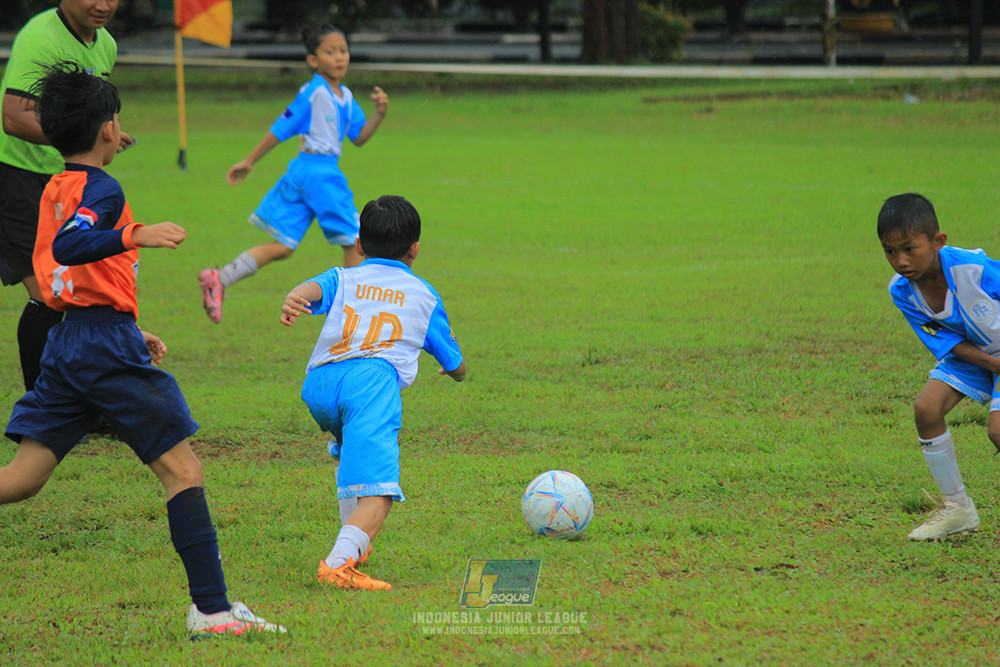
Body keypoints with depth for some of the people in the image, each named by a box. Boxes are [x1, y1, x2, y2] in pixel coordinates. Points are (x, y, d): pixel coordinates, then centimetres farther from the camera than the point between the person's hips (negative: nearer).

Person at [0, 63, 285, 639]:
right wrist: (134, 237, -37)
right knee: (183, 470, -4)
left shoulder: (57, 190, 17)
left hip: (66, 344, 9)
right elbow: (66, 248, -29)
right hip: (107, 344, -9)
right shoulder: (101, 190, -10)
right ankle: (211, 608, -8)